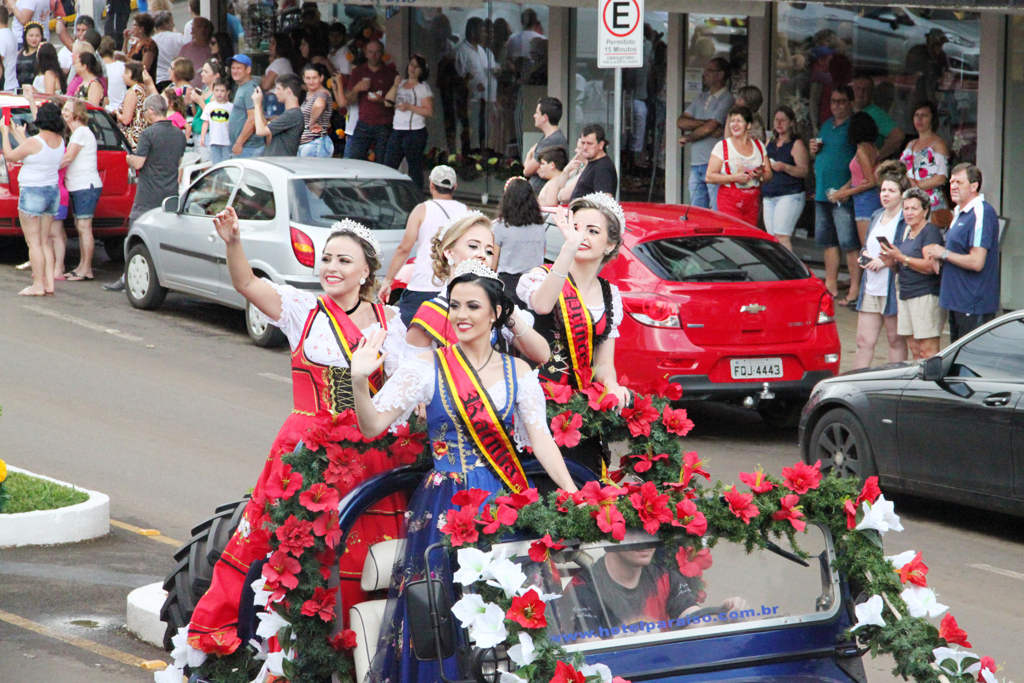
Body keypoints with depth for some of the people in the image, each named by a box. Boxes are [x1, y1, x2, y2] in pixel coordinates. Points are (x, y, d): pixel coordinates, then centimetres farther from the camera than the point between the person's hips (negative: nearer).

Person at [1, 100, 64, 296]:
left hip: (32, 193, -8)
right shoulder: (59, 141, 3)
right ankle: (49, 283, 11)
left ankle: (38, 285, -3)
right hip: (52, 191, 8)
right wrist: (20, 136, 28)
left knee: (34, 242, -3)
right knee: (45, 241, 14)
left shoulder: (34, 142, -20)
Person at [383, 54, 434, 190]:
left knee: (415, 169, -5)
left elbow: (429, 112, -10)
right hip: (397, 132, 7)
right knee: (388, 166, 4)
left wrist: (410, 107, -17)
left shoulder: (423, 88, -3)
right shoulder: (401, 84, 16)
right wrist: (395, 86, -3)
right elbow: (387, 102, 9)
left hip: (415, 132, -7)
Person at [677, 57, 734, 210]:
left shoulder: (726, 100, -6)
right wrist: (705, 122, -9)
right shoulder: (701, 98, 18)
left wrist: (687, 138, 1)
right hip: (696, 165, 8)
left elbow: (709, 128, -15)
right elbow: (680, 122, 8)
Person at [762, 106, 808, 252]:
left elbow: (804, 171, -9)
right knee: (772, 238, 2)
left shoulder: (797, 144, -2)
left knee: (782, 236, -18)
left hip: (790, 195, -7)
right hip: (769, 196, 7)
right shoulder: (770, 143, 19)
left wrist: (784, 167, -22)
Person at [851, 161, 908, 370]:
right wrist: (864, 257, 7)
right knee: (864, 341, 4)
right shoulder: (877, 216, 16)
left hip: (894, 289, -7)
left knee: (896, 340, 4)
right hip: (871, 288, 7)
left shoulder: (908, 221, -10)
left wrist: (887, 260, -19)